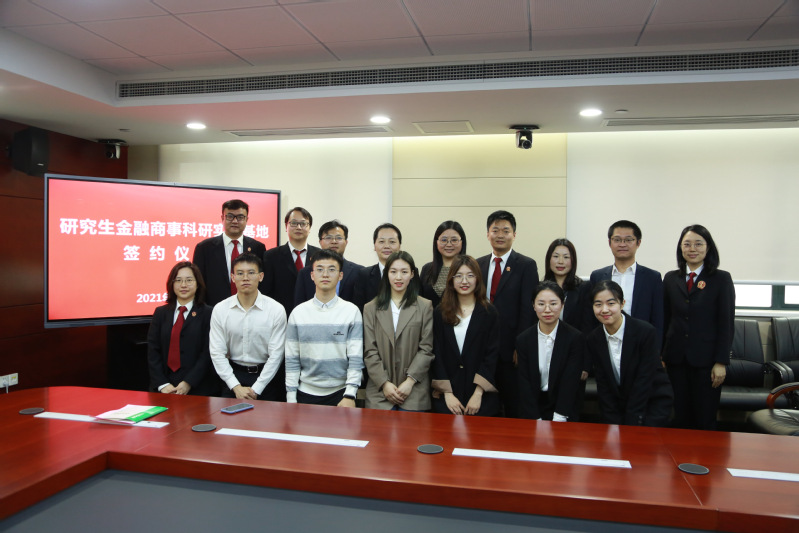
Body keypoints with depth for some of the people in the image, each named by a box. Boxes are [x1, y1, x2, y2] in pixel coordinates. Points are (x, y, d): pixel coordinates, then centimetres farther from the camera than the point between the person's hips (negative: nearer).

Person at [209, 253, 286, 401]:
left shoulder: (276, 310, -10)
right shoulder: (220, 310, -3)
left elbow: (276, 354, -9)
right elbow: (217, 353, -4)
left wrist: (256, 389, -11)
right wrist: (236, 387, -11)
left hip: (267, 375, -1)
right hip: (233, 374, 2)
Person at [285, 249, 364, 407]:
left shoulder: (352, 311, -3)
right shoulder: (298, 313, 2)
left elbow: (356, 359, -5)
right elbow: (291, 361, 3)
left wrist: (350, 395, -13)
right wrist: (291, 398, -1)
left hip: (340, 393, -1)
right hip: (306, 393, 1)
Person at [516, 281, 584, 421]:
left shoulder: (575, 338, -5)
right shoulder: (523, 339, 1)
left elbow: (570, 382, -8)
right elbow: (524, 383, -1)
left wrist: (558, 419, -15)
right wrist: (536, 420, -11)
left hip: (564, 412, -1)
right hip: (532, 411, 2)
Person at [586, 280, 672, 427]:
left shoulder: (646, 332, -17)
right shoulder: (593, 340, -5)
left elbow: (644, 382, -17)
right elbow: (603, 385, -3)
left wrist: (630, 425, -17)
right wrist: (614, 424, -10)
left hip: (654, 402, -3)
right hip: (619, 405, 3)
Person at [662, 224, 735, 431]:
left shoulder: (721, 279, 0)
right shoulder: (671, 279, 8)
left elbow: (727, 323, -3)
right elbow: (664, 319, 9)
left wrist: (721, 362, -8)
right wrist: (661, 356, 4)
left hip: (706, 359, -2)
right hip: (676, 358, 3)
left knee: (705, 421, 3)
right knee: (679, 418, 7)